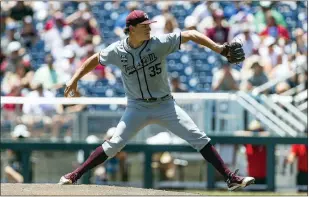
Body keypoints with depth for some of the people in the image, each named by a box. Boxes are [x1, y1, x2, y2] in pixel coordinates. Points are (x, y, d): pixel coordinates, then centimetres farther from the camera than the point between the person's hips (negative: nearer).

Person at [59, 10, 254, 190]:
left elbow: (190, 35, -15)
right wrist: (75, 79, 7)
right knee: (114, 144, -10)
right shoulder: (118, 50, -8)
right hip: (137, 107, 0)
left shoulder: (160, 43, -13)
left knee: (199, 139, -8)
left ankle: (231, 178, -5)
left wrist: (218, 48, -25)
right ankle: (74, 176, 0)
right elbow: (95, 59, 10)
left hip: (165, 105, 0)